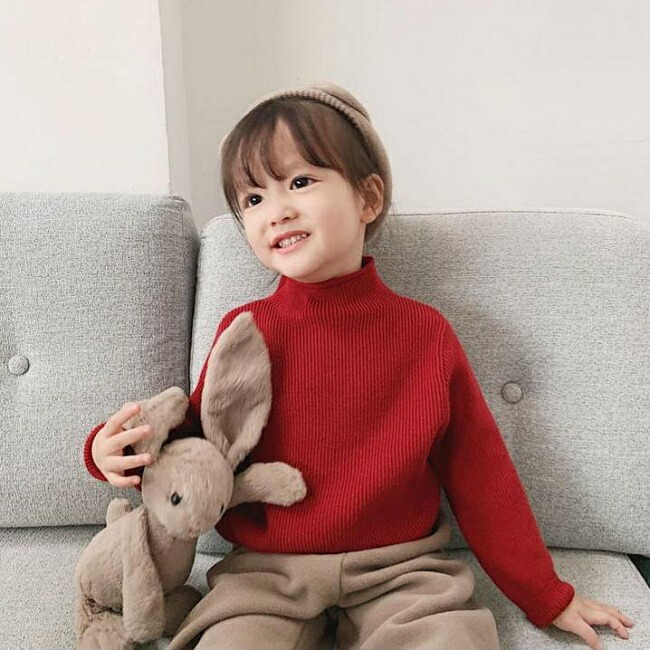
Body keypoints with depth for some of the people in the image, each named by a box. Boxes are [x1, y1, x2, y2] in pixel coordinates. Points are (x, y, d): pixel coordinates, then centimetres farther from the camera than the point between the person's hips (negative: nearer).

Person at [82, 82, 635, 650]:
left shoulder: (425, 331, -3)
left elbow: (480, 475, 4)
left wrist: (546, 597, 10)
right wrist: (120, 453, -15)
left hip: (400, 567, 1)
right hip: (267, 568, 0)